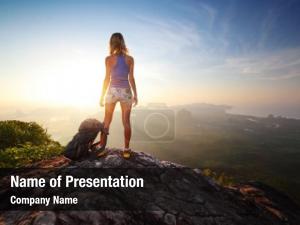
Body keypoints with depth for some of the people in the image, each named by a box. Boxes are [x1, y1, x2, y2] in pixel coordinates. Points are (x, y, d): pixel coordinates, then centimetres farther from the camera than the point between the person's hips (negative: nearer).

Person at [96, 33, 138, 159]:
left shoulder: (109, 59, -2)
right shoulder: (130, 59, 2)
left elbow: (107, 78, -4)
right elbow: (131, 78, -1)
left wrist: (102, 96, 3)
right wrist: (135, 95, 6)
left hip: (112, 91, 0)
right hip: (126, 91, 1)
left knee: (106, 121, 13)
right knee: (126, 122, 6)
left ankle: (101, 146, 19)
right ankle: (126, 149, 10)